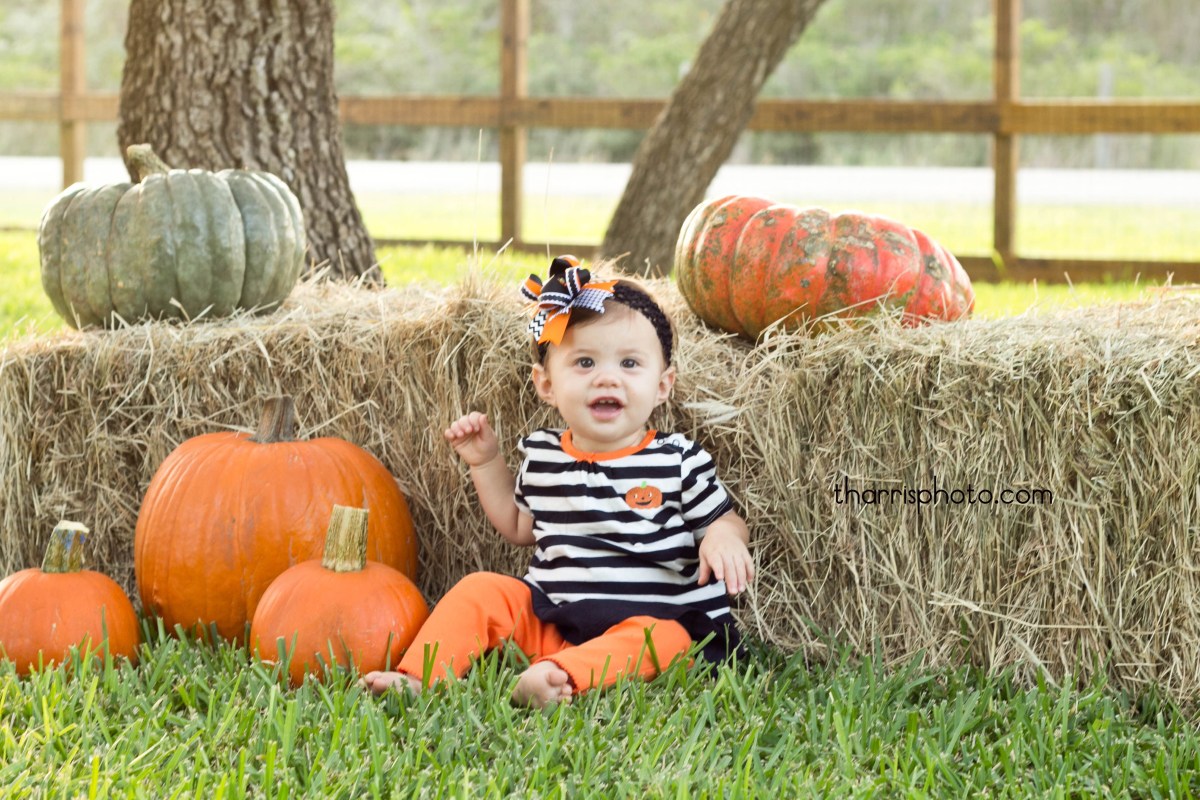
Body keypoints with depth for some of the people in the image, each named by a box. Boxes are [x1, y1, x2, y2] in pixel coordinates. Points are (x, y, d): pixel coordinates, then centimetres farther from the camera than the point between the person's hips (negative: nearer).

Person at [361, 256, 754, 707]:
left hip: (651, 618, -4)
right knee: (480, 590, -10)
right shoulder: (543, 455, 10)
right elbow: (520, 527, 26)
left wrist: (725, 538, -19)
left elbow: (722, 520, 5)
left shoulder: (678, 462, -2)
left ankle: (560, 675, -55)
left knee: (660, 638, -35)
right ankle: (418, 678, -17)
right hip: (548, 616, 4)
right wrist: (487, 464, 17)